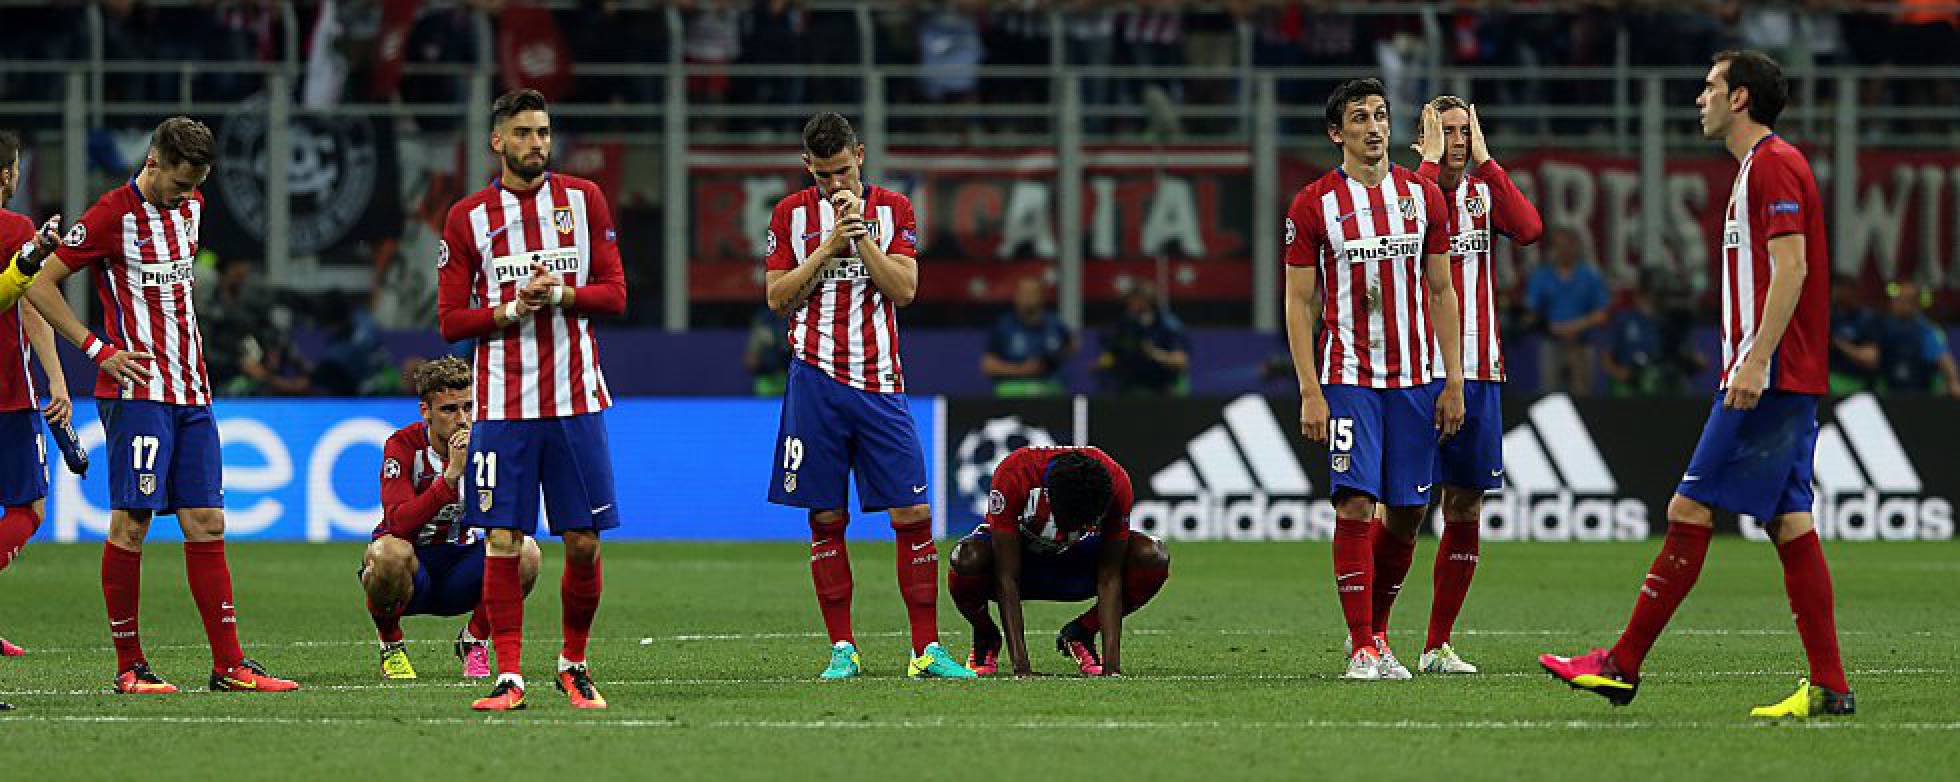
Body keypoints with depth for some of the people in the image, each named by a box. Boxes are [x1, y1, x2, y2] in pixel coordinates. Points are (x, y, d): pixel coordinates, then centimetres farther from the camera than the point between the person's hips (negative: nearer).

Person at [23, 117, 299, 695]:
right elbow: (41, 286, -6)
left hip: (191, 392, 7)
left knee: (206, 523, 4)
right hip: (137, 391, -7)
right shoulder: (113, 215, -8)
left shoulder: (190, 208, 13)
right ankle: (129, 665, -2)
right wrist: (98, 349, -10)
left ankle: (228, 664, 3)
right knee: (131, 523, -7)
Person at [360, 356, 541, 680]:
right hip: (414, 567, -3)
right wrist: (451, 474, -36)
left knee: (525, 552, -25)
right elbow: (398, 523, -29)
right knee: (388, 552, -38)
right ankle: (391, 646, -7)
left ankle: (474, 641, 1)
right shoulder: (403, 445, -15)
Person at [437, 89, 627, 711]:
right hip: (502, 400, -1)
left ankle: (574, 664, 18)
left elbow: (614, 294, 5)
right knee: (504, 542, -6)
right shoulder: (467, 217, 3)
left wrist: (559, 294, -12)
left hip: (575, 399, 1)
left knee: (583, 542, 1)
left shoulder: (583, 200, 7)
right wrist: (513, 309, -12)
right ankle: (509, 676, -2)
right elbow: (451, 321, 3)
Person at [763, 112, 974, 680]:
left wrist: (862, 235, -12)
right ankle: (842, 649, 7)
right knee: (826, 519, 0)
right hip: (816, 378, 0)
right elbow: (777, 297, 0)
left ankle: (927, 650, 0)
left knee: (912, 515, -5)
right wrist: (830, 244, -9)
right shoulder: (791, 214, 6)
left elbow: (904, 290, -3)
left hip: (880, 382, 0)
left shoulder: (892, 208, 7)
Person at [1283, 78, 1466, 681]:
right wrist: (1309, 393, -9)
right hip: (1348, 377, -3)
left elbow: (1441, 292, 11)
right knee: (1355, 504, -13)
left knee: (1407, 510, 5)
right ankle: (1362, 647, -9)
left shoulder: (1422, 196, 8)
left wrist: (1453, 382, 6)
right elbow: (1298, 302, -1)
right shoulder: (1314, 205, -2)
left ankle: (1370, 625, 23)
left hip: (1416, 378, 4)